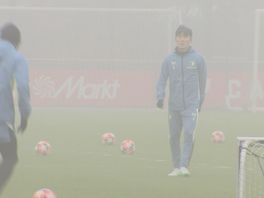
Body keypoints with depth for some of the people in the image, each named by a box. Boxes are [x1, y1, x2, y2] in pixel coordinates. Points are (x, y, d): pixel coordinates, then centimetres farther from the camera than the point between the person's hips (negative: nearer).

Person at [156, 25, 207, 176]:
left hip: (191, 105, -2)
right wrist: (160, 97, -11)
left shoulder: (198, 59, 2)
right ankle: (176, 167, 16)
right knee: (174, 136, 6)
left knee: (189, 134, -17)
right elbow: (162, 80, 4)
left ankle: (184, 165, -17)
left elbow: (202, 81, 10)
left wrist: (200, 101, 14)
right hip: (174, 105, 3)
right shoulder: (169, 59, 5)